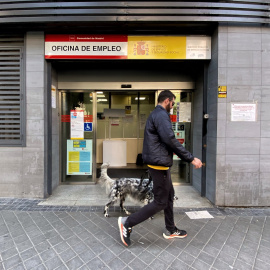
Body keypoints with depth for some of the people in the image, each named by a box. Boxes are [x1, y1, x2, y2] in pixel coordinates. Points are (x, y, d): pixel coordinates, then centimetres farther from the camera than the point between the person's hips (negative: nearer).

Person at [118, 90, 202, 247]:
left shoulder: (156, 114, 16)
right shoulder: (161, 115, -16)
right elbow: (171, 140, -25)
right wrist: (191, 159, -19)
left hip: (160, 163, 11)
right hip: (159, 164, -11)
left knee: (169, 195, 20)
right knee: (160, 202, 1)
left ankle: (170, 230, 36)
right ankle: (127, 223, 9)